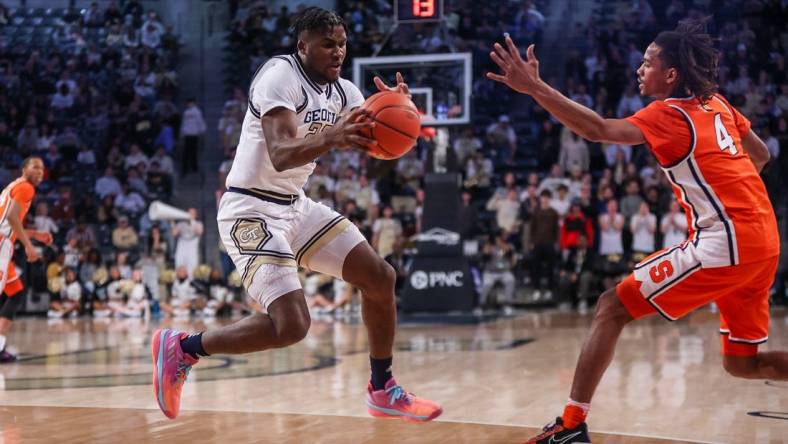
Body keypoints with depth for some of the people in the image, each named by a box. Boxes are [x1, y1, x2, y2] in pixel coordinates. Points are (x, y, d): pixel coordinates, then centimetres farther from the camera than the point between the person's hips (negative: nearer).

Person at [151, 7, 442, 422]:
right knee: (291, 325, -19)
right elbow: (281, 155, -32)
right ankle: (181, 347, 0)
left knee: (380, 277, 5)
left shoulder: (343, 92, 6)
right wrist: (329, 139, -50)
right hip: (251, 210, -9)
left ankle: (383, 391, 20)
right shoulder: (279, 76, -19)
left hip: (295, 205, 9)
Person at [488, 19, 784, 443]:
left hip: (726, 241, -9)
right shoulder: (716, 104, 16)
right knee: (742, 363, 20)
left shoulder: (669, 115, -8)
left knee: (612, 307, -5)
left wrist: (534, 87, -26)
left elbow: (598, 129, -22)